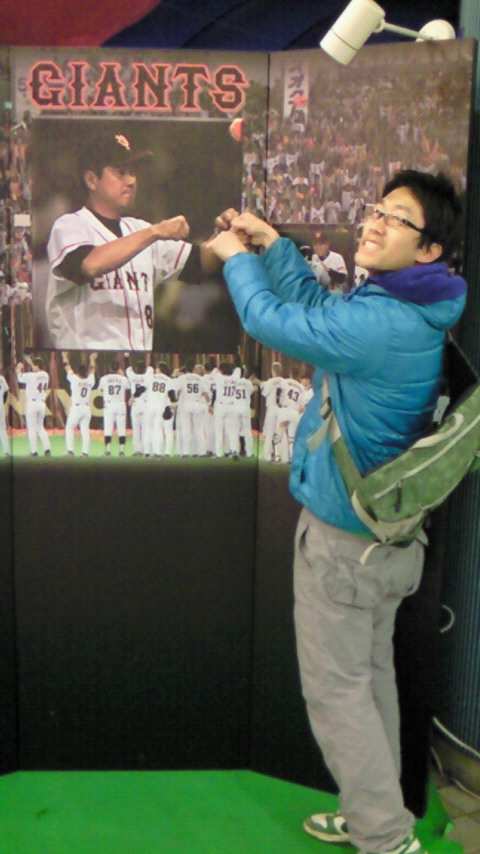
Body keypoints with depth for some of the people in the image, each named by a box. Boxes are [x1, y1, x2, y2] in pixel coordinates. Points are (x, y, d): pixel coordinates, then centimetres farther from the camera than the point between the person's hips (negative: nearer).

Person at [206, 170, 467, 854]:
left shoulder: (381, 323, -26)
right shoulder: (409, 309, 4)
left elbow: (270, 319, -14)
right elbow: (318, 306, 19)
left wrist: (236, 258, 4)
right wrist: (272, 245, 14)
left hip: (344, 539, -10)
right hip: (385, 533, 10)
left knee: (335, 688, 5)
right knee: (371, 674, 20)